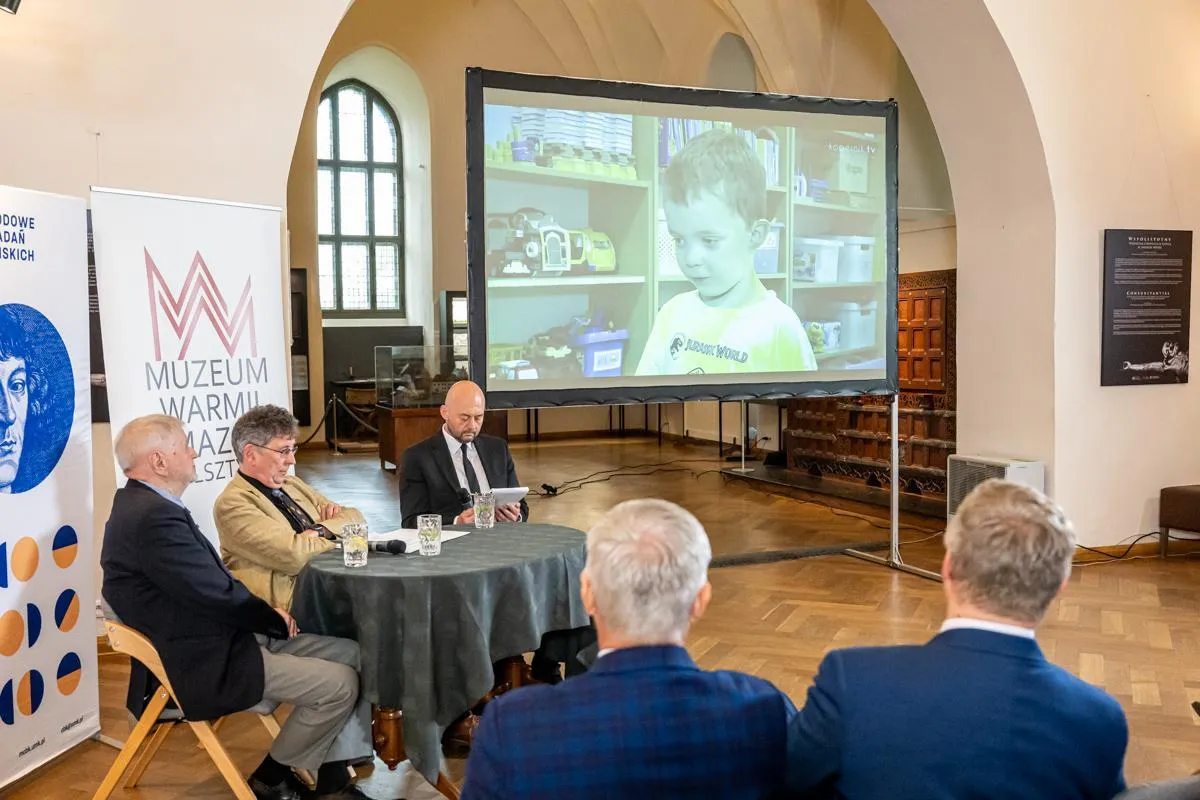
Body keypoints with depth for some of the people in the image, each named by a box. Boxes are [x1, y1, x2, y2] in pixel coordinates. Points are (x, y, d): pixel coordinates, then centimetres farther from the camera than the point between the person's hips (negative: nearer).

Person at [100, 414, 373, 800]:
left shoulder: (143, 504, 10)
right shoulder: (155, 517, -24)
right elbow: (218, 596, -23)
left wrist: (266, 615, 0)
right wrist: (274, 619, -6)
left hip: (218, 639, 10)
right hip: (206, 665, -10)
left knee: (353, 655, 4)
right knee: (339, 684, -14)